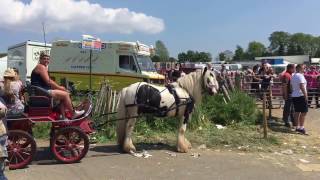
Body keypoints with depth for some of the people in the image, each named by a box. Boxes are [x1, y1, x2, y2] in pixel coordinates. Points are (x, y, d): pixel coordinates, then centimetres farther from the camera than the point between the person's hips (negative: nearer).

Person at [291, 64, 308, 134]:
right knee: (303, 112, -2)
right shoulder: (300, 76, -14)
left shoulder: (293, 76, 13)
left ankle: (297, 127, 16)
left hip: (294, 96, 9)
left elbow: (291, 86, 15)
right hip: (301, 96, -9)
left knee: (297, 112, 11)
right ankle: (301, 128, -2)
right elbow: (302, 86, -21)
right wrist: (305, 95, -19)